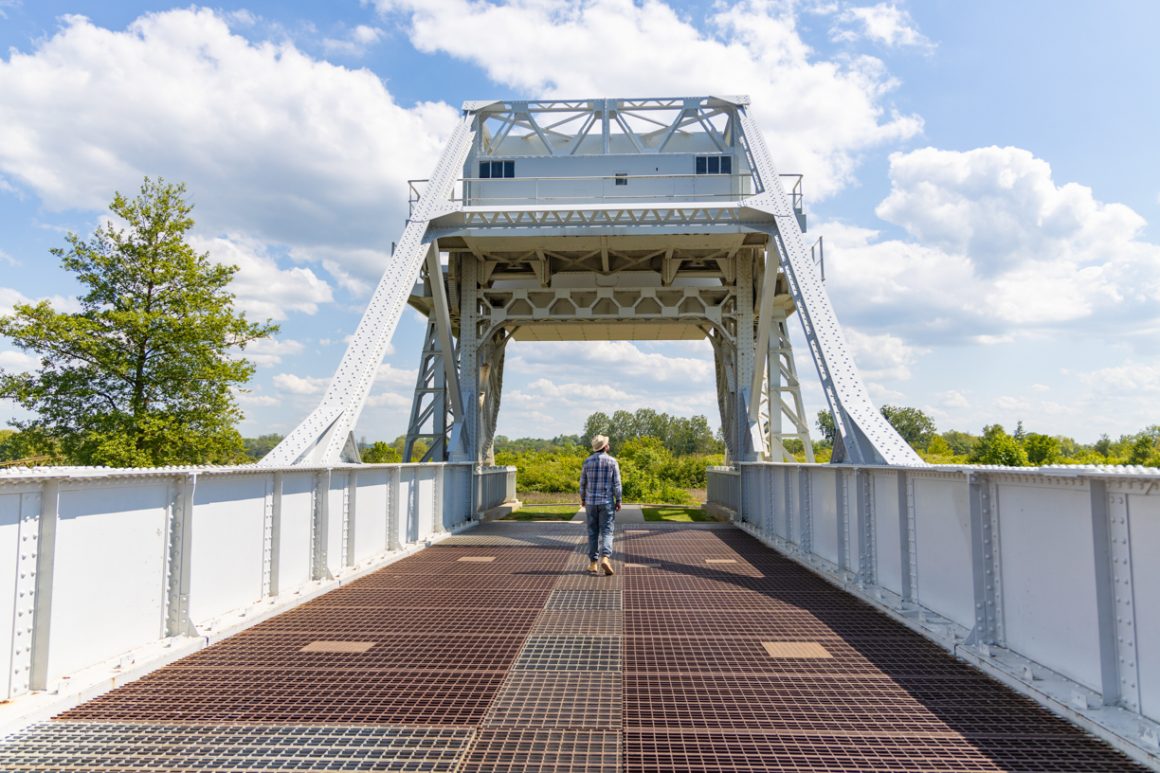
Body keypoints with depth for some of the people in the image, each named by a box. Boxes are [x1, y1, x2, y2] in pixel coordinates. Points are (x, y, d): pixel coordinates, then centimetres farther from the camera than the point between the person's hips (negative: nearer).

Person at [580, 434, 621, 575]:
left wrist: (582, 499, 17)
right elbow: (616, 483, -8)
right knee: (606, 532, 0)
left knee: (593, 533, 10)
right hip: (607, 502, -2)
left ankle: (593, 564, 10)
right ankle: (605, 559, -20)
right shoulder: (612, 461, -5)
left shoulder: (588, 461, 2)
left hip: (591, 501, 2)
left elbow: (582, 482, 5)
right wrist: (618, 501, -2)